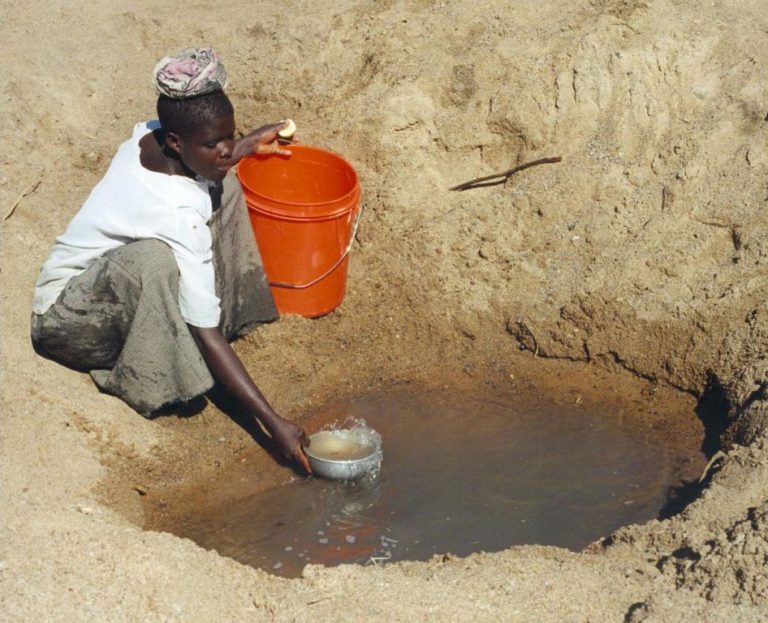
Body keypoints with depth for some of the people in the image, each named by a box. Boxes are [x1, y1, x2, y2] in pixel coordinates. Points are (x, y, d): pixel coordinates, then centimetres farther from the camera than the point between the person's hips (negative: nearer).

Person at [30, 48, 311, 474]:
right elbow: (206, 336, -34)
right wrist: (273, 423, -33)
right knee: (152, 259, -42)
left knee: (221, 188, 0)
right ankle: (150, 380, -16)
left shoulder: (149, 135, -14)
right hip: (66, 319, -9)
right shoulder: (178, 216, -35)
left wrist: (250, 145, 18)